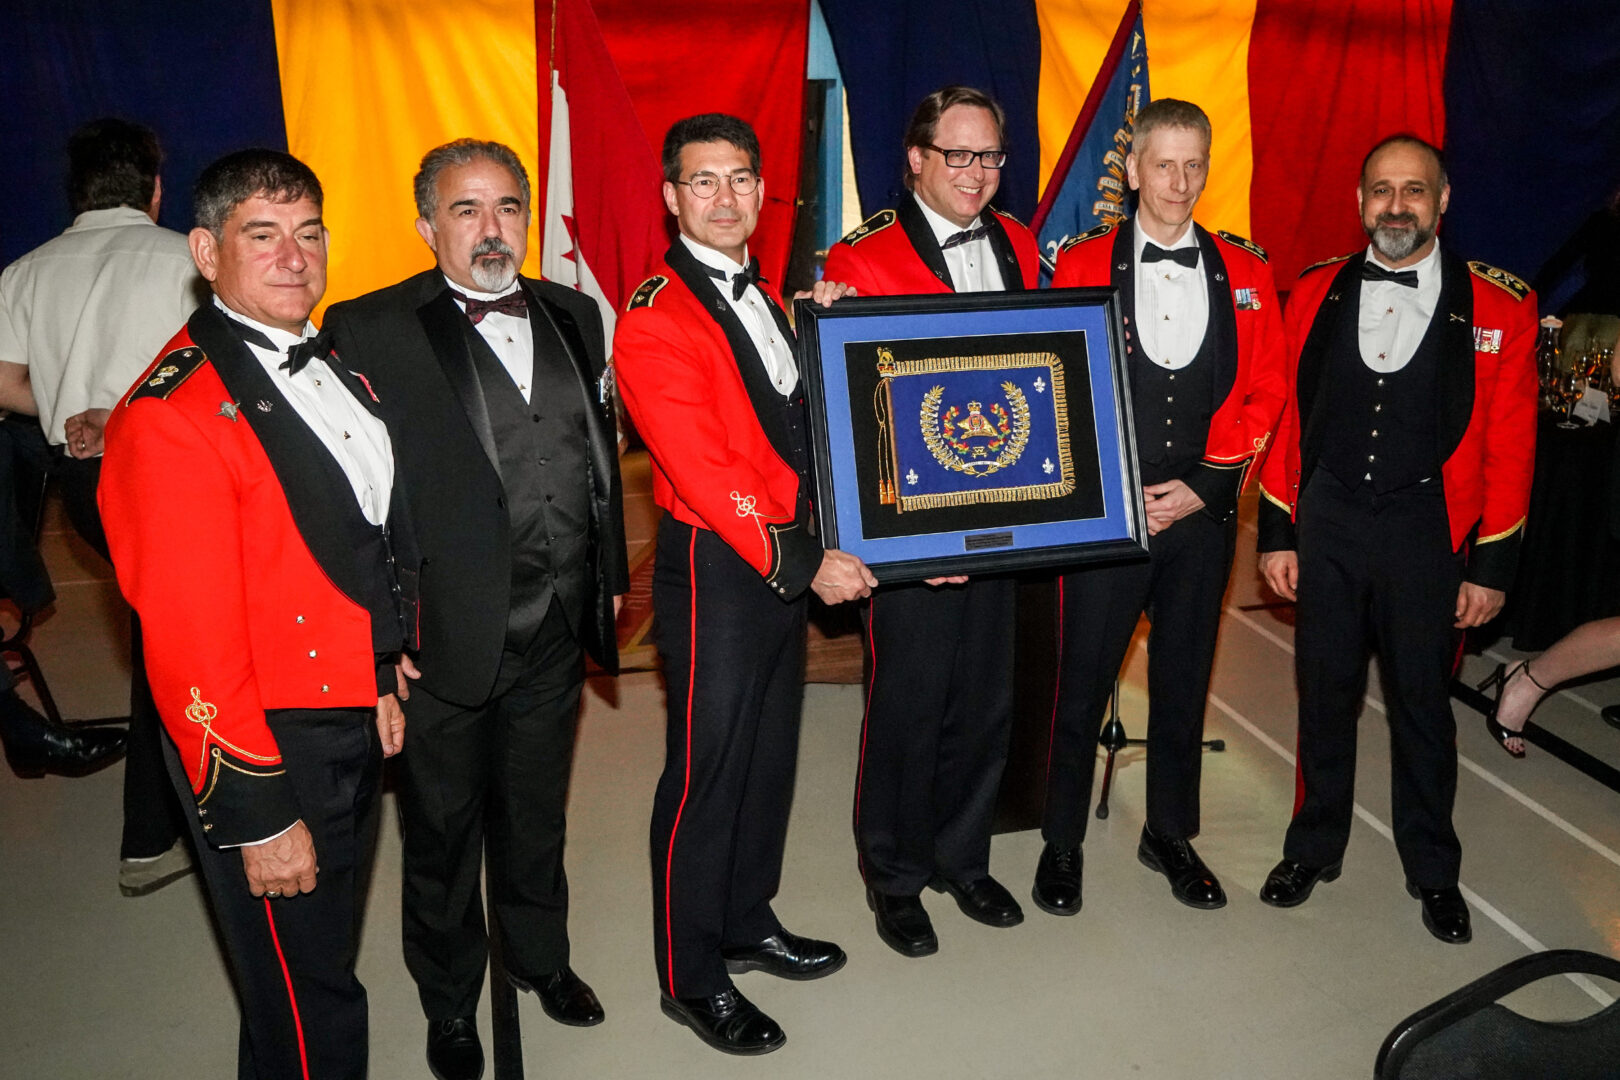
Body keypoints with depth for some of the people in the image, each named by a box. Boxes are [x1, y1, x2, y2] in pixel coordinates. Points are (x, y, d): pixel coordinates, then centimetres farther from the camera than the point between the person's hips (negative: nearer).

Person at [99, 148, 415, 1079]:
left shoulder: (333, 369, 6)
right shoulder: (173, 413, -20)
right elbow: (190, 637, -21)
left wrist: (383, 679, 14)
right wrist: (257, 816, -19)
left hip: (356, 721, 8)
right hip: (266, 745, -8)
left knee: (330, 958, 26)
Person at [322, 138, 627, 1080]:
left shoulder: (572, 316, 8)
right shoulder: (368, 330, -9)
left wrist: (611, 572, 12)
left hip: (556, 628, 4)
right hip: (446, 637, -4)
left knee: (538, 811, 23)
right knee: (444, 827, 15)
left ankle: (540, 956, 47)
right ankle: (451, 1001, 39)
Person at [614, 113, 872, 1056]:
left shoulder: (761, 296, 13)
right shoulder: (657, 319, -15)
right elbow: (703, 472, -21)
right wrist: (801, 562, -20)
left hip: (792, 560, 8)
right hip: (717, 568, -8)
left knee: (771, 756, 18)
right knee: (707, 773, 3)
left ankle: (749, 924, 37)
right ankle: (693, 979, 20)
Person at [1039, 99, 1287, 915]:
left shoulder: (1245, 272, 7)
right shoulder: (1081, 263, 1)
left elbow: (1265, 390, 5)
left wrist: (1206, 482, -7)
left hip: (1202, 510, 2)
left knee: (1183, 681, 13)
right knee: (1082, 684, 3)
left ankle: (1169, 834, 31)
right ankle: (1062, 842, 21)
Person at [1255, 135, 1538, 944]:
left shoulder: (1499, 308, -4)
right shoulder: (1315, 293, 2)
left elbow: (1509, 446, -3)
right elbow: (1288, 418, 3)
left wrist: (1491, 564, -4)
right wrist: (1277, 532, 0)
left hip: (1427, 533, -1)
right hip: (1325, 525, 2)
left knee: (1422, 703, 12)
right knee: (1324, 694, 13)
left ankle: (1432, 871, 31)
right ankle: (1315, 846, 32)